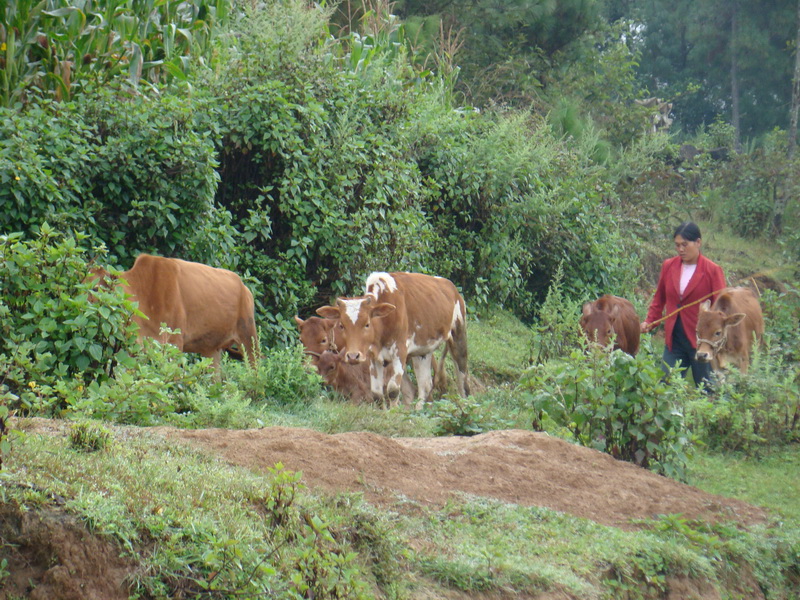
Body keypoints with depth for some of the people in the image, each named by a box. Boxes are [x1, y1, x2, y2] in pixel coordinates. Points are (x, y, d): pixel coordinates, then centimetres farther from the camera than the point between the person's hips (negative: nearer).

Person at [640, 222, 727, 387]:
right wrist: (649, 322, 4)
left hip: (700, 339, -4)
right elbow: (659, 299, 18)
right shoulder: (668, 266, 8)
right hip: (674, 339, 4)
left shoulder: (712, 270, -3)